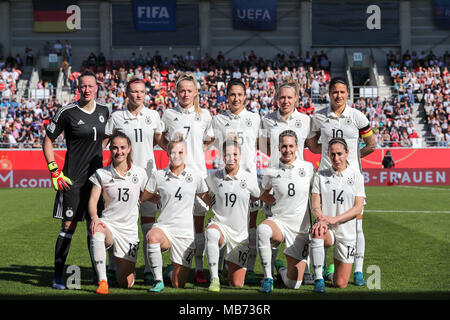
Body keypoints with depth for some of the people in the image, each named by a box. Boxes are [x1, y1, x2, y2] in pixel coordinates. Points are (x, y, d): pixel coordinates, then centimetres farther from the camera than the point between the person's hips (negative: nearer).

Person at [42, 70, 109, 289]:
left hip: (96, 175, 5)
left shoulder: (103, 111, 7)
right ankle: (58, 275, 3)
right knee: (68, 225, -5)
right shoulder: (67, 112, -7)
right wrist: (54, 171, -8)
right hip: (73, 179, -4)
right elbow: (47, 141, -1)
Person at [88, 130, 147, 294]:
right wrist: (94, 217, -29)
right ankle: (102, 281, -33)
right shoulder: (101, 174, -1)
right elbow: (93, 199, -9)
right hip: (108, 224, -1)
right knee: (97, 232, -41)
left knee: (125, 283, -1)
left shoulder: (140, 173, 1)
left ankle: (126, 264, 38)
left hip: (129, 230, 1)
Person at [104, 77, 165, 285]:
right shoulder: (117, 117, 1)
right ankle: (113, 268, 13)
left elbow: (160, 140, 19)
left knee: (149, 225, 1)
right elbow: (102, 142, 7)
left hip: (147, 174, 1)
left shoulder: (153, 115, 6)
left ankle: (149, 270, 6)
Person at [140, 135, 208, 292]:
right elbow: (143, 198, 14)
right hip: (163, 227, 0)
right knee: (152, 236, -40)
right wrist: (163, 199, 10)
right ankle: (158, 280, -22)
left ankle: (173, 270, 39)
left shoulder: (195, 176, 3)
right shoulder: (158, 175, 3)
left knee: (178, 284, 0)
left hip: (185, 231, 0)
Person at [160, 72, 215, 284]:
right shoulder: (168, 114, 4)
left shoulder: (204, 114, 7)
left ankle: (199, 269, 6)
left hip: (198, 172, 1)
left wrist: (200, 148, 8)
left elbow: (210, 138, 21)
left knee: (199, 222, 1)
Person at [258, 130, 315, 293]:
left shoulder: (308, 168, -1)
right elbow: (264, 194, 18)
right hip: (278, 222, -1)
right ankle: (268, 277, -22)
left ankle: (280, 269, 37)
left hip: (301, 228, 1)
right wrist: (277, 202, 3)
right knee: (262, 230, -40)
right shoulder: (271, 172, -1)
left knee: (293, 284, -1)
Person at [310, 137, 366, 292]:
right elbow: (315, 204, -2)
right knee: (317, 233, -41)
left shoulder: (356, 175, 3)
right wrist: (321, 219, -25)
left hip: (347, 231, 0)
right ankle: (318, 278, -28)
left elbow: (358, 208, -5)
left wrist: (335, 219, -19)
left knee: (340, 284, -1)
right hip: (326, 227, 0)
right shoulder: (321, 175, 6)